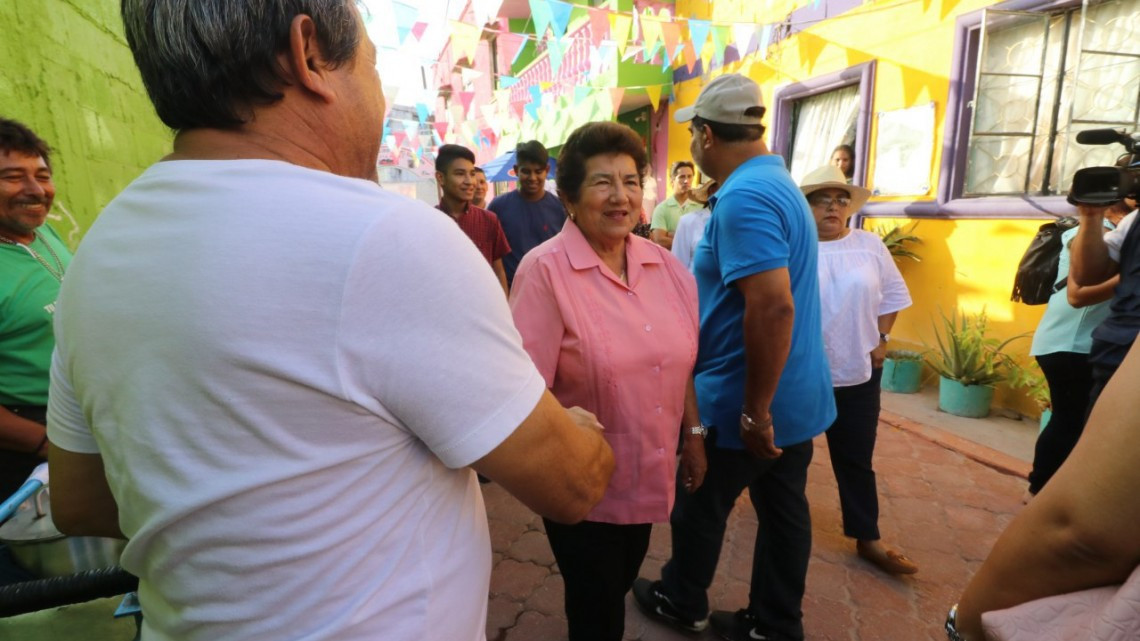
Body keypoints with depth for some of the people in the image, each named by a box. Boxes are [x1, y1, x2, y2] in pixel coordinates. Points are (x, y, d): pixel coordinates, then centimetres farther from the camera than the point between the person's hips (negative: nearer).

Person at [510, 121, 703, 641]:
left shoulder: (665, 266, -1)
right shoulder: (545, 271, -19)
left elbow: (681, 364, 8)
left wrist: (694, 436, 11)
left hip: (650, 476, 6)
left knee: (621, 586, 28)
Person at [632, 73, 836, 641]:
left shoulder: (743, 196, -22)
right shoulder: (777, 183, 10)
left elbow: (773, 306, -31)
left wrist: (754, 411, -24)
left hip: (745, 402, -9)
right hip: (797, 394, 9)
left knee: (698, 508, 14)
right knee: (783, 509, 18)